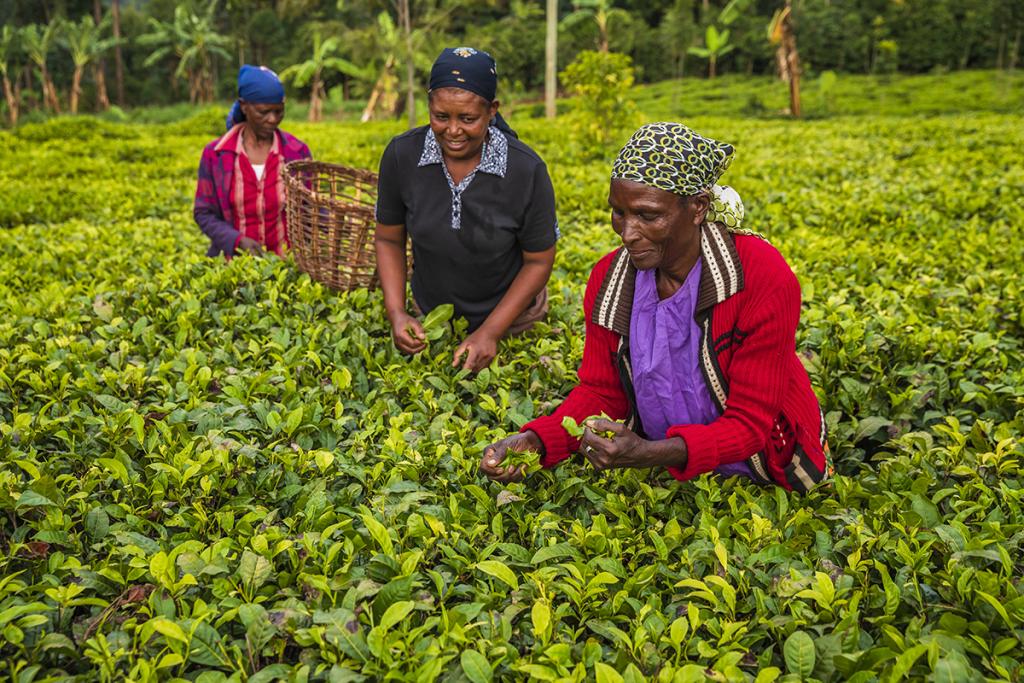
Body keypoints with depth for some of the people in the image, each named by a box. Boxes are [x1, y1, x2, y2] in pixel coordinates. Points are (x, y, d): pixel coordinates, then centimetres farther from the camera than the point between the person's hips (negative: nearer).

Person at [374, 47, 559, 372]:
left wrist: (489, 332, -20)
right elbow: (389, 239, -5)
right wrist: (396, 313, -18)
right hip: (430, 316, 2)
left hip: (510, 315, -2)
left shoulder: (527, 170, -25)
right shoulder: (401, 155, -19)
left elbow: (539, 260, -15)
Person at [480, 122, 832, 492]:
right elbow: (600, 392, -1)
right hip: (664, 467, 2)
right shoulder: (609, 279, -10)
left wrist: (647, 455, -39)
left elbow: (749, 423, -22)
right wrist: (535, 440, -21)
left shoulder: (764, 280, -24)